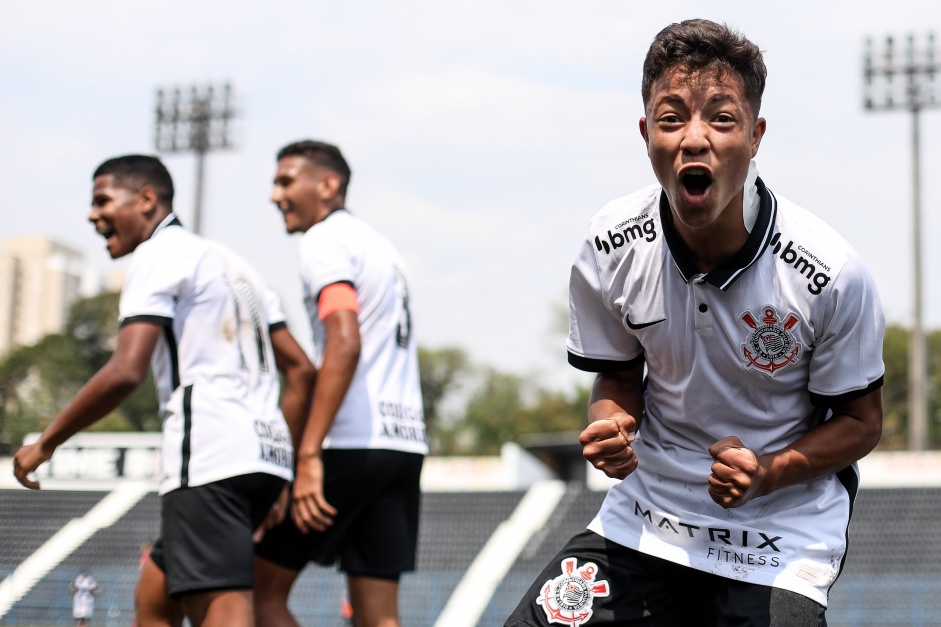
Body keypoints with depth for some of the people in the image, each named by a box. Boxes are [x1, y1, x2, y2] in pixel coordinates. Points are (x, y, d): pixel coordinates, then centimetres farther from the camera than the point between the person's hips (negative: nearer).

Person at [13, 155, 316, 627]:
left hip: (208, 460, -9)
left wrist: (45, 443, -5)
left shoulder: (158, 256, -2)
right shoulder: (229, 262, 25)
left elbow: (125, 372, -15)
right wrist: (283, 471, 25)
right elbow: (301, 371, 22)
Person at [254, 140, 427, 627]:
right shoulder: (379, 245, 24)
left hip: (350, 442, -8)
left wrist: (309, 454, -25)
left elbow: (345, 344, -20)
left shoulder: (324, 240, -5)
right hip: (404, 443, 8)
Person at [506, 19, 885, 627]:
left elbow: (860, 420, -6)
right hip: (643, 523, 2)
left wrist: (767, 473, -23)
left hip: (782, 535, -2)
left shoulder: (831, 273, -19)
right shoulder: (610, 247, -10)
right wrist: (612, 424, -17)